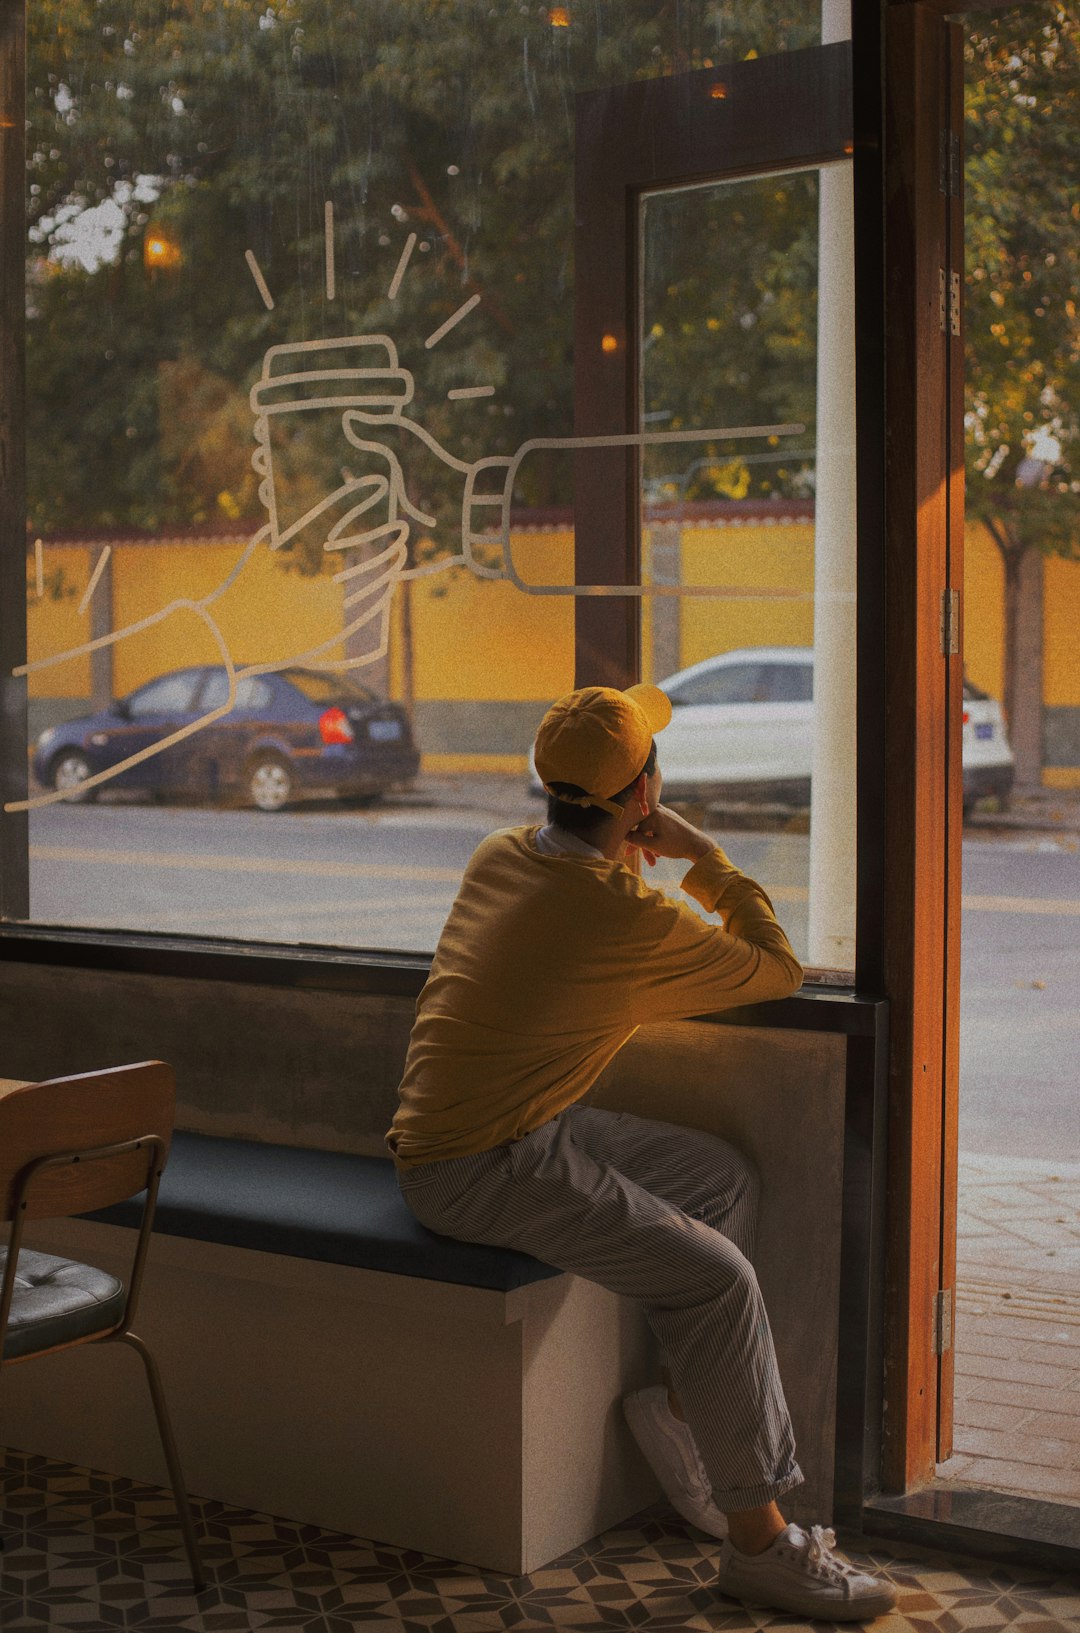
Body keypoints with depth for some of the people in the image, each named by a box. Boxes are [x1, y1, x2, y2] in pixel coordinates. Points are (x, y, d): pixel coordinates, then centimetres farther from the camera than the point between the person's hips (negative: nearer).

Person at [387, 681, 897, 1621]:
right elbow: (779, 971, -4)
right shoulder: (631, 918, -20)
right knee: (717, 1276, -16)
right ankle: (758, 1541, -7)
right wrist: (704, 856, 3)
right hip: (483, 1173, -10)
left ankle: (685, 1402, 15)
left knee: (726, 1182, 11)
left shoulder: (501, 856, 5)